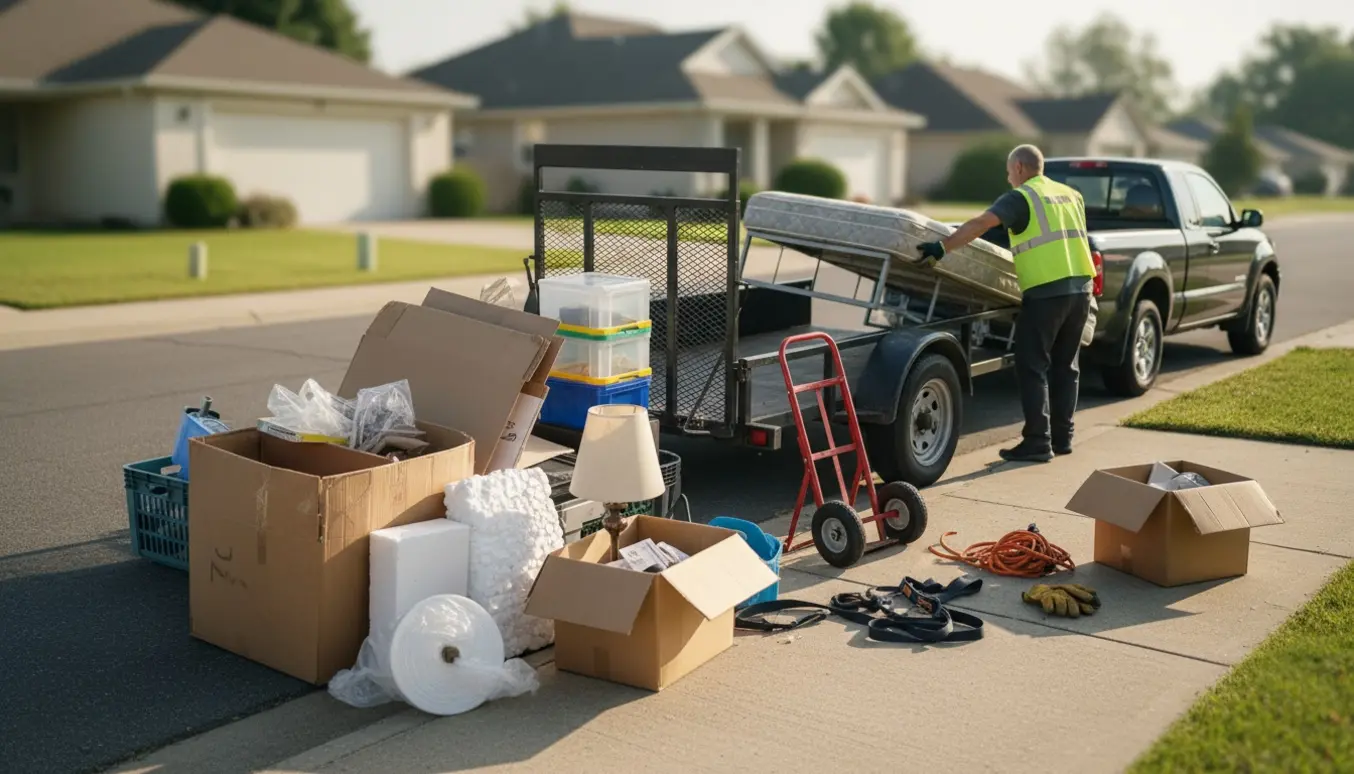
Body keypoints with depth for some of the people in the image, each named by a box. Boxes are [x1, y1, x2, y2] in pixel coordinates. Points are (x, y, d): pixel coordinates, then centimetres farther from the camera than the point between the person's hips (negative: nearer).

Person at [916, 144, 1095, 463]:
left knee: (1032, 367, -1)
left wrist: (943, 247, -23)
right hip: (1080, 286, 7)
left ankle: (1037, 442, -3)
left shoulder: (1020, 198, -3)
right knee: (1065, 365, 15)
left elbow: (981, 224, -18)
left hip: (1045, 291, -7)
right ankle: (1062, 436, 19)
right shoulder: (1071, 195, 19)